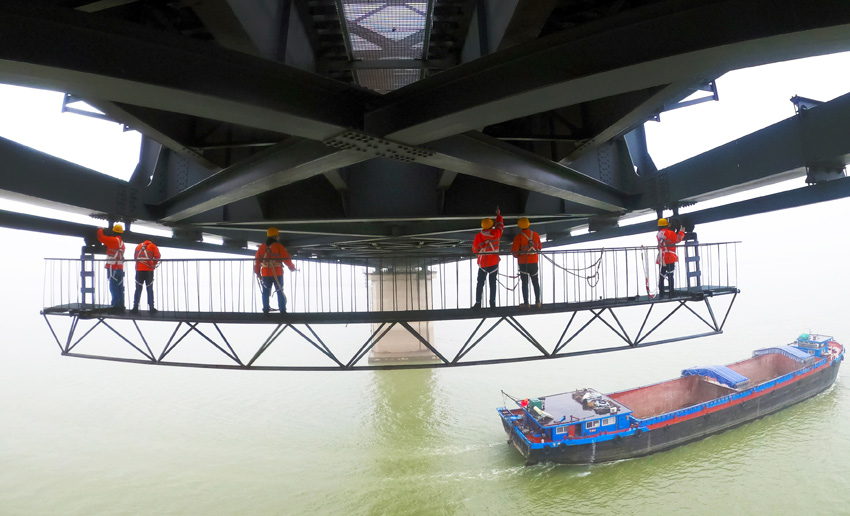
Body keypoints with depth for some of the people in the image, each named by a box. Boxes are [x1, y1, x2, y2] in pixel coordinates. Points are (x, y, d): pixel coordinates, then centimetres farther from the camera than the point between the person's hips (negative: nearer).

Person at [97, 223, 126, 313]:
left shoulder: (113, 240, -9)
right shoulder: (121, 242, 15)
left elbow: (101, 238, -9)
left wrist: (100, 230, 8)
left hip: (113, 268, -7)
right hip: (120, 268, 7)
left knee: (113, 287, -7)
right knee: (120, 288, 9)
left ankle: (115, 306, -9)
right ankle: (121, 306, 12)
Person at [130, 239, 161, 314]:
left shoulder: (138, 246, 18)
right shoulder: (153, 246, 7)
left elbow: (135, 256, 16)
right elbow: (157, 256, -3)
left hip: (139, 269, 3)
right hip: (149, 270, -2)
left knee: (138, 289, 8)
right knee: (149, 289, 4)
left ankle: (135, 307, 4)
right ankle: (151, 307, 3)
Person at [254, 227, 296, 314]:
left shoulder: (262, 247, 7)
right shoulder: (279, 246, -6)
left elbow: (256, 260, 9)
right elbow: (286, 259, -8)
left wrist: (258, 273, 19)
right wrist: (292, 268, 7)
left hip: (265, 274, 3)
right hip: (277, 274, -3)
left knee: (266, 292, 12)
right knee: (280, 292, 6)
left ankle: (265, 309, 12)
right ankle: (282, 310, 6)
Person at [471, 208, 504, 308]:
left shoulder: (478, 236, -11)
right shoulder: (496, 233, -7)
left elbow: (475, 250, -5)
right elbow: (500, 225, 14)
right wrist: (499, 215, 28)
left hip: (482, 263, -1)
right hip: (494, 263, 1)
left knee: (480, 283, 8)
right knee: (492, 283, 8)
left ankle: (478, 303, 6)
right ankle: (492, 303, 12)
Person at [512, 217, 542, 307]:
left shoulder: (518, 237, -15)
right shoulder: (536, 235, -1)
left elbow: (514, 251, -14)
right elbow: (539, 247, 9)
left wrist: (517, 256, 7)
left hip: (523, 263, -3)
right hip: (534, 262, 3)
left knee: (524, 283, 6)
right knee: (535, 282, 14)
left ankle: (526, 303, 8)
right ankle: (537, 301, 18)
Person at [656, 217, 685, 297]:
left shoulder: (658, 234, 9)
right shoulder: (670, 233, -10)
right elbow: (678, 239, -1)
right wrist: (681, 232, 11)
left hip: (661, 258, 5)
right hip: (670, 258, -5)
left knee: (661, 275, 10)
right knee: (670, 275, 0)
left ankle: (661, 293, 12)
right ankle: (671, 292, 2)